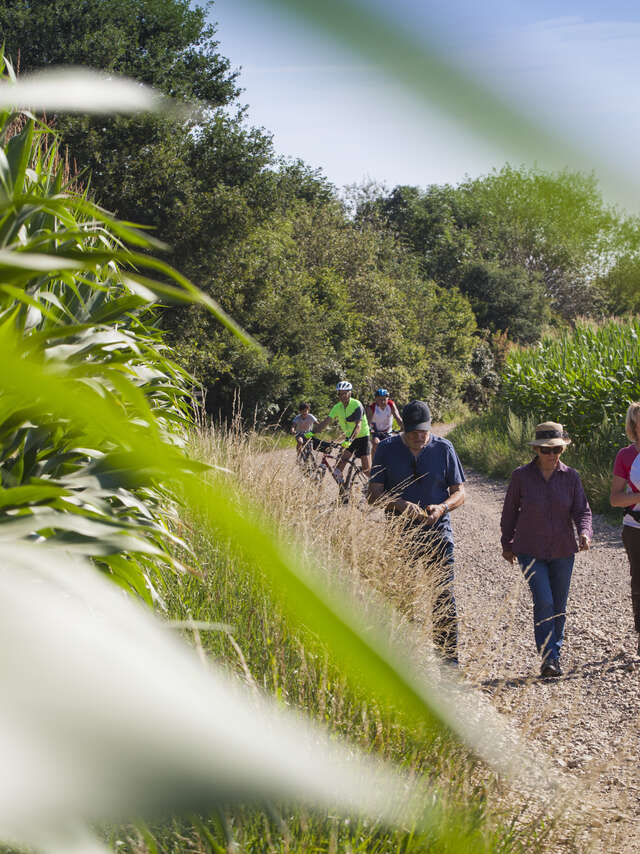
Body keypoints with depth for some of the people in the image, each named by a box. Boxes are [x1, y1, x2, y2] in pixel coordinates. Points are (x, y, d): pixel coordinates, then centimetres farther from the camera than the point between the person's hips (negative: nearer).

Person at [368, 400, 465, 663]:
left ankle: (449, 659, 3)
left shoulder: (444, 448, 4)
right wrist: (400, 505, -18)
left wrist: (442, 508, -15)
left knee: (444, 599, -4)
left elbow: (459, 492, 6)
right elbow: (374, 493, 0)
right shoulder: (386, 449, 2)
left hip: (438, 536, 0)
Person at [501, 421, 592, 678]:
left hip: (562, 551, 2)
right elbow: (510, 511, 5)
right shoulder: (521, 476, -6)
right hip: (530, 551, -2)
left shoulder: (571, 476, -1)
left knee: (559, 606, 10)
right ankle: (548, 659, -12)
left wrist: (584, 533, -22)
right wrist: (507, 544, 12)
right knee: (543, 602, -16)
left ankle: (555, 653, 28)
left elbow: (582, 510, -1)